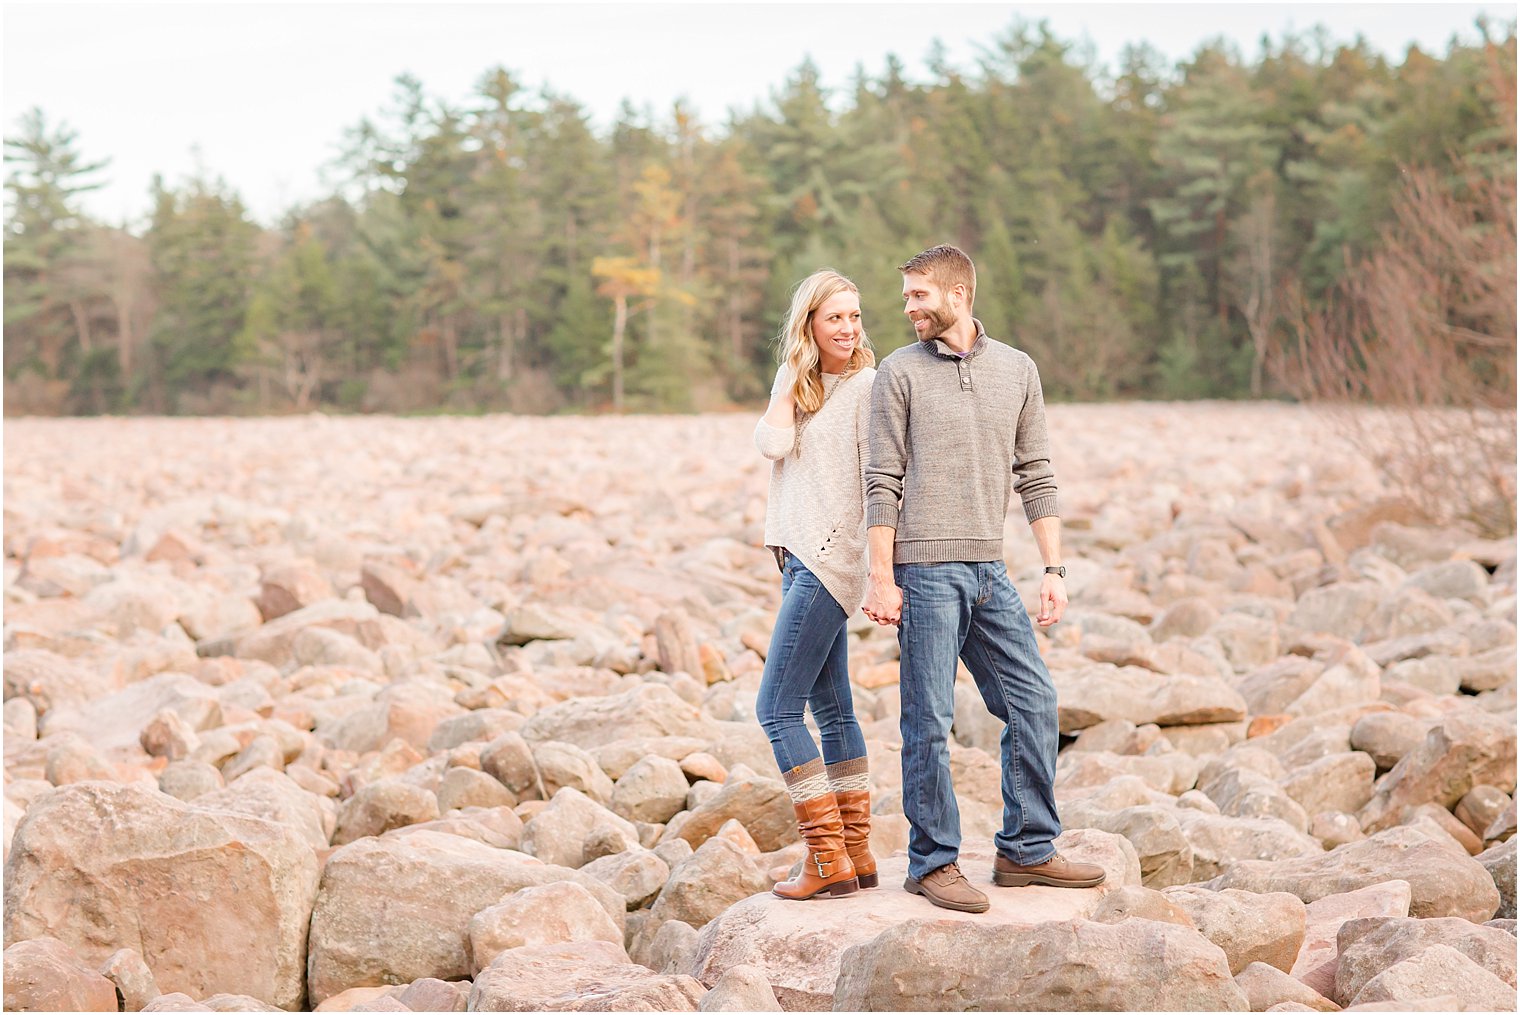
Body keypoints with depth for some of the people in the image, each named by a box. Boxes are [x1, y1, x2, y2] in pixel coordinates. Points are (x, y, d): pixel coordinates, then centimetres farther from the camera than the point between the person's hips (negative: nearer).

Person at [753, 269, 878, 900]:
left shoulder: (867, 387, -7)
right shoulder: (798, 385, 14)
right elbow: (773, 444, -4)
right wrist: (793, 372, -1)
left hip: (832, 558, -8)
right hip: (801, 559, 8)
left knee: (776, 707, -11)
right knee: (831, 707, 10)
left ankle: (830, 860, -8)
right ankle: (857, 855, 16)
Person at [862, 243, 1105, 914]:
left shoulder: (1017, 371, 11)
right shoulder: (899, 373, 1)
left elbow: (1035, 476, 13)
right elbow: (883, 482, -2)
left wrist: (1053, 567, 6)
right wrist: (881, 578, -7)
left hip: (989, 570, 4)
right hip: (924, 570, -4)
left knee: (1034, 702, 5)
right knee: (929, 721, -2)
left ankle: (1027, 850, 16)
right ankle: (932, 863, 7)